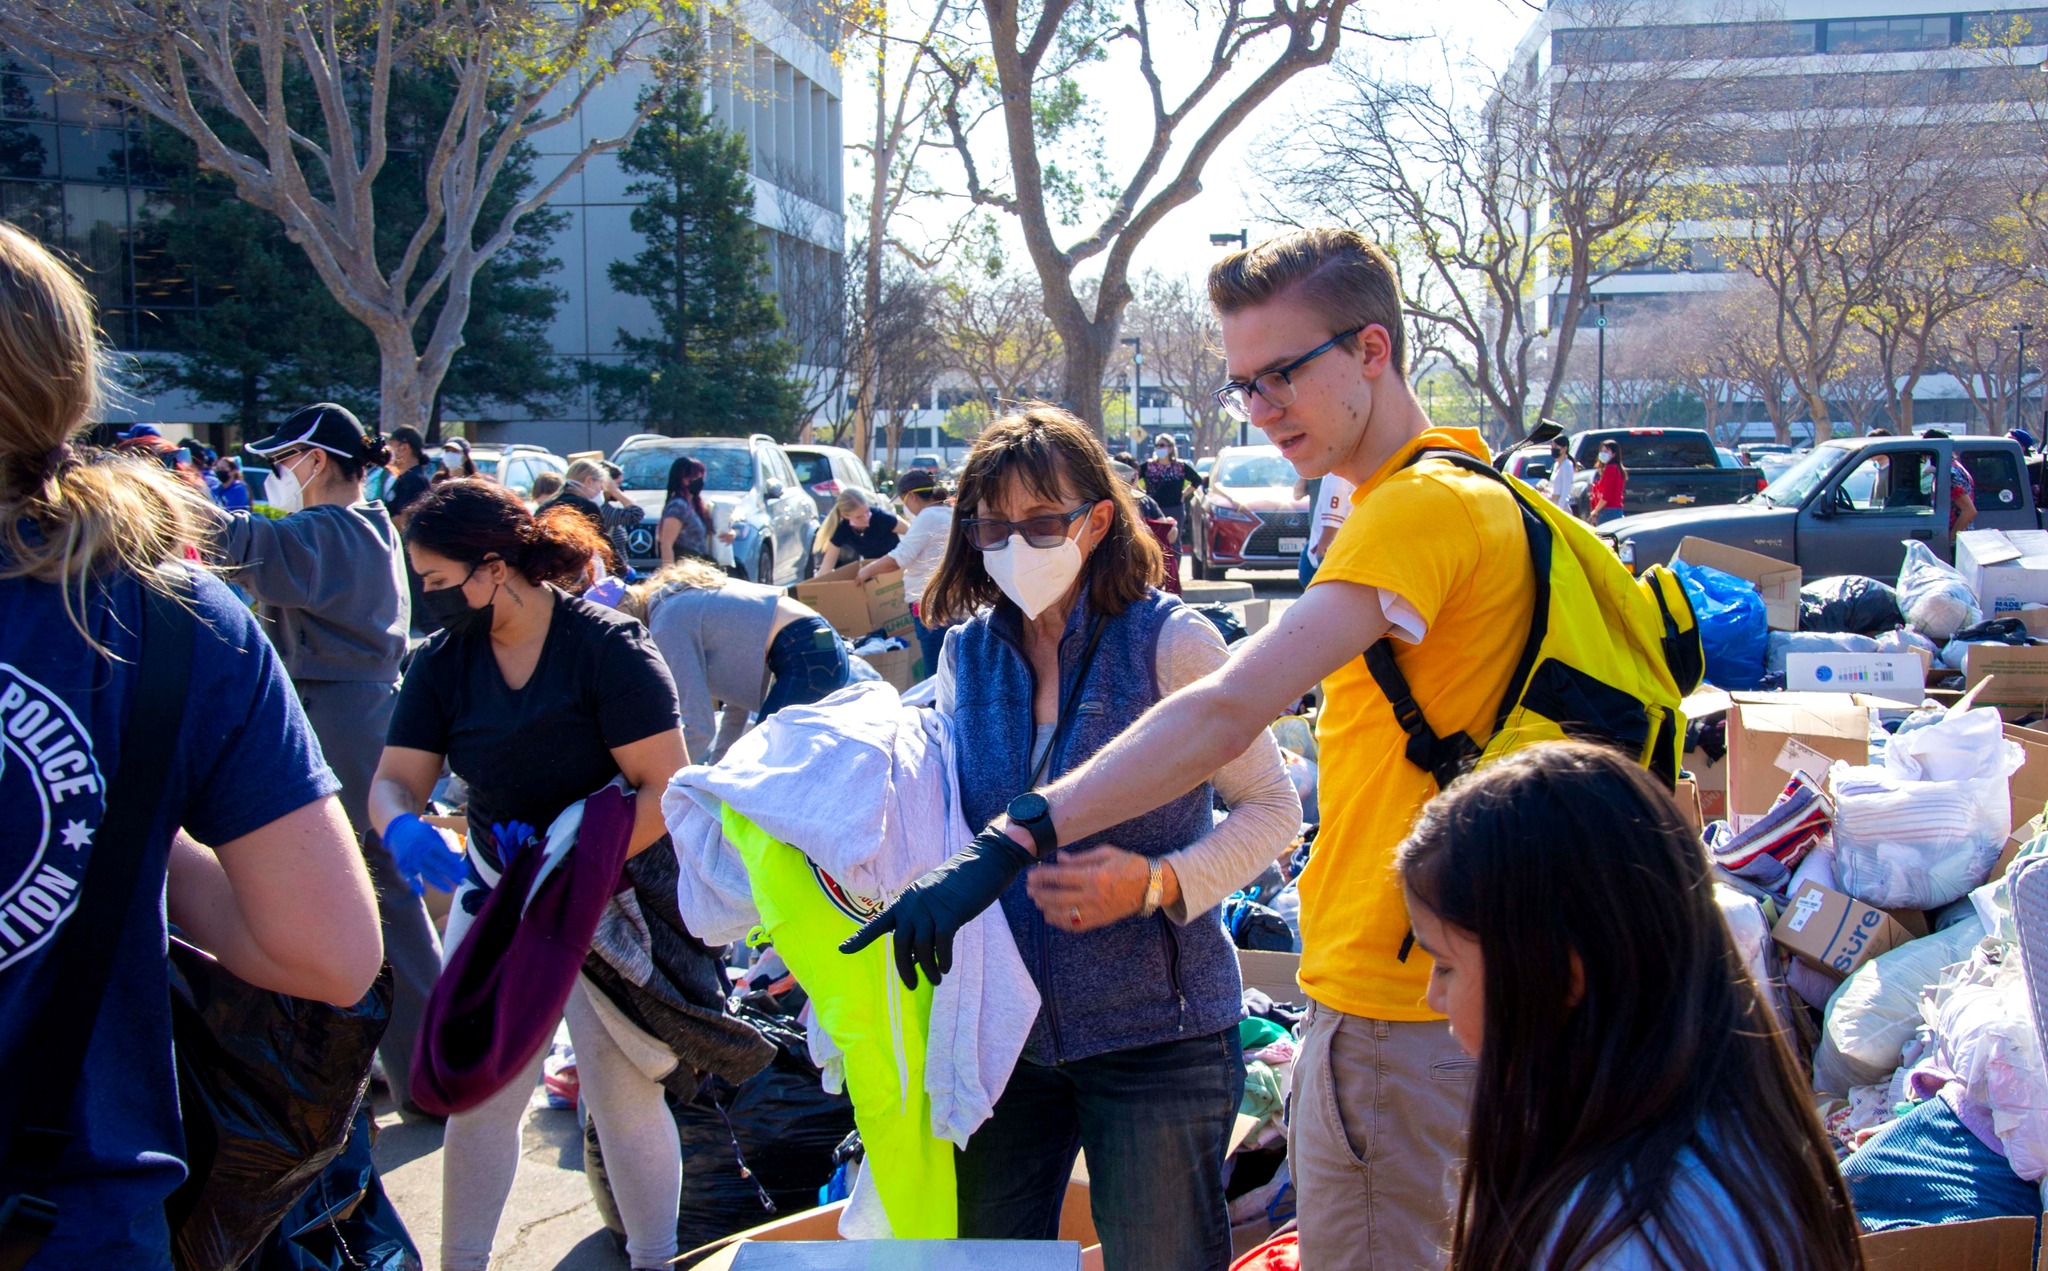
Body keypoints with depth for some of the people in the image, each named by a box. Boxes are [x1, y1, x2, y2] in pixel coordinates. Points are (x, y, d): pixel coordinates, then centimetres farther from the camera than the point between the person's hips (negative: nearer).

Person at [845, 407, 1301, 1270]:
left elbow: (1272, 808, -6)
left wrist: (1156, 883, -21)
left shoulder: (1168, 641, -10)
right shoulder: (967, 654, 5)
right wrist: (924, 897, -6)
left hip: (1152, 1035, -4)